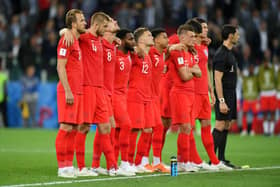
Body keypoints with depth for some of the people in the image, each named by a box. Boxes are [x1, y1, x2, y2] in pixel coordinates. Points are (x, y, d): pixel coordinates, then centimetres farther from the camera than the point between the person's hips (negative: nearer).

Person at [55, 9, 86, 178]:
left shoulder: (77, 40, 17)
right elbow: (61, 67, -15)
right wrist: (68, 91, -18)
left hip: (78, 91, 9)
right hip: (69, 92, -9)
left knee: (73, 128, 8)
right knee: (66, 127, -9)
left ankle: (69, 165, 12)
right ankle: (62, 167, -7)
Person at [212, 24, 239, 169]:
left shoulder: (229, 53, 17)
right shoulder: (221, 54, -14)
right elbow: (217, 79, -18)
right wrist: (221, 101, -22)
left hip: (231, 94, 10)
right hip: (224, 95, -10)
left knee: (226, 127, 9)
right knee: (220, 127, -10)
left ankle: (221, 159, 11)